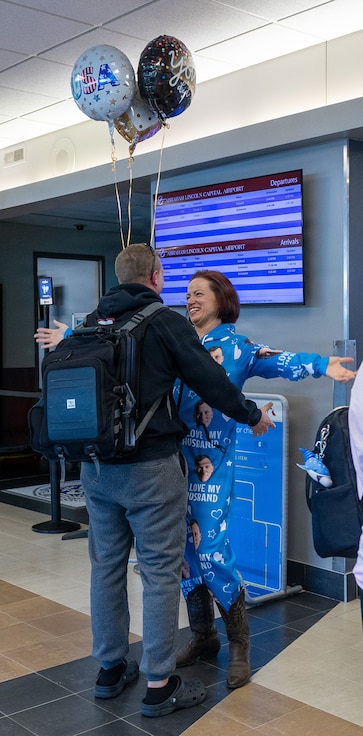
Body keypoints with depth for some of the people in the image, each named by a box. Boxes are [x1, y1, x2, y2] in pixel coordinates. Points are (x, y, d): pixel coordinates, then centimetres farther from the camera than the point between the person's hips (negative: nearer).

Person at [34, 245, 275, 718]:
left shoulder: (91, 323, 7)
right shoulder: (166, 321, -9)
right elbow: (208, 379, -9)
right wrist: (253, 416, 6)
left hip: (96, 467, 6)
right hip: (151, 467, -6)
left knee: (107, 564, 16)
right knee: (161, 571, 3)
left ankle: (110, 669, 30)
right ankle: (160, 686, 11)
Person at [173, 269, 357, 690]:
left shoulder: (237, 347, 0)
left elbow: (279, 361, -15)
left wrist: (322, 366, -32)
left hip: (212, 463, -4)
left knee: (212, 553, -8)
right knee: (183, 550, 10)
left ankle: (238, 644, 14)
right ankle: (202, 635, 29)